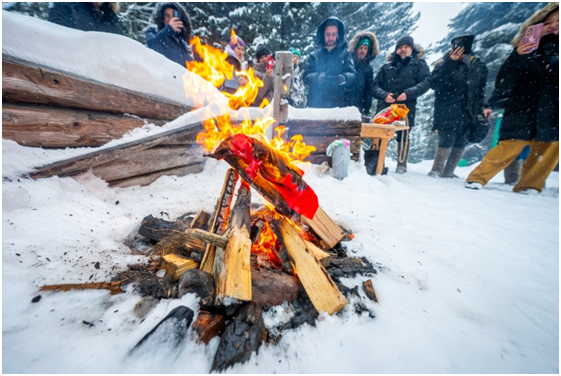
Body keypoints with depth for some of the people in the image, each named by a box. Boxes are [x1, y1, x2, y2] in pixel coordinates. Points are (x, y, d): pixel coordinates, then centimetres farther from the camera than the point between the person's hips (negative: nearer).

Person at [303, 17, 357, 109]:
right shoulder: (315, 55, 18)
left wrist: (344, 78, -19)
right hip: (316, 104, 1)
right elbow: (306, 76, 6)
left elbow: (352, 74, 5)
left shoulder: (345, 53, 16)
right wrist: (317, 77, -16)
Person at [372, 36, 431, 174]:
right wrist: (384, 95, -9)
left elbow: (426, 82, 4)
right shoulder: (387, 67, 22)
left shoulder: (419, 63, 17)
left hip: (406, 107, -1)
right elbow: (375, 85, 11)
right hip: (385, 106, 2)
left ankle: (402, 164, 6)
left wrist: (409, 93, -13)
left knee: (403, 136, -5)